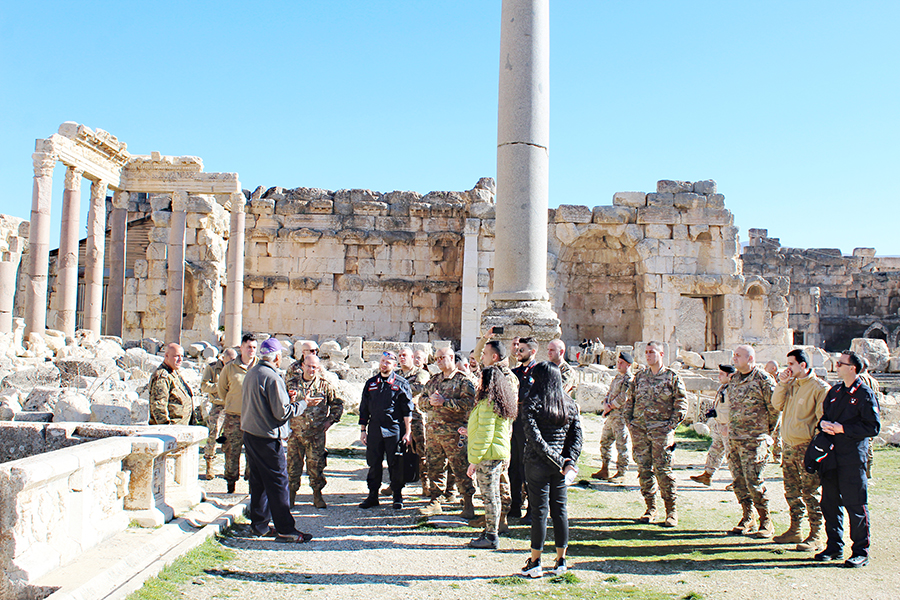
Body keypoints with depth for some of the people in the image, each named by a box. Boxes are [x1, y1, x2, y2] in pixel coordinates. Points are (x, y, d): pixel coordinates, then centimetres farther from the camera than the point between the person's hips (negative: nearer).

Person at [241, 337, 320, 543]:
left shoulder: (251, 373, 10)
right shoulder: (272, 377, -19)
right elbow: (282, 413, -20)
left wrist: (288, 400, 16)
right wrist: (303, 404, -7)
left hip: (250, 433, 9)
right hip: (268, 439, -9)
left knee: (258, 480, 16)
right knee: (277, 482, -4)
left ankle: (258, 523, 23)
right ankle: (285, 529, 0)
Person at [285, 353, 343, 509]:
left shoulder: (325, 385, 3)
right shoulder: (292, 382, 4)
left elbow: (338, 404, 14)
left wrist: (330, 420, 5)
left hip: (316, 433, -1)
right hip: (295, 432, 1)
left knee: (316, 465, 3)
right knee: (293, 464, 4)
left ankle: (317, 495, 17)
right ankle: (290, 495, 17)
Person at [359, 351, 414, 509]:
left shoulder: (401, 384, 1)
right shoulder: (371, 383, 11)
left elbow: (407, 410, 0)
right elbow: (364, 408, 15)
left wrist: (408, 432, -5)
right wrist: (363, 430, 10)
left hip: (394, 429, -3)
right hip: (374, 429, 3)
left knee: (395, 465, 2)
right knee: (374, 463, 7)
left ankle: (398, 496, 14)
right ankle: (373, 495, 17)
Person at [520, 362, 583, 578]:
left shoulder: (533, 402, -10)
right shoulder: (570, 404, 5)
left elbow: (534, 437, -17)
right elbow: (577, 435, 0)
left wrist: (558, 461, -13)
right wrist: (570, 462, -4)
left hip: (537, 463, -4)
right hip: (559, 468, 4)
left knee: (539, 511, 1)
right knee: (560, 510, 11)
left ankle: (535, 563, 9)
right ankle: (560, 562, 17)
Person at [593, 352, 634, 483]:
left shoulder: (630, 379, -10)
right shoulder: (617, 377, 18)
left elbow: (623, 398, -18)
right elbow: (609, 393, 17)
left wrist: (610, 407, -9)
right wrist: (606, 404, -2)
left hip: (621, 416, -9)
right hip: (610, 415, 9)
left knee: (621, 445, -4)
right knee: (605, 441, 13)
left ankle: (621, 474, 2)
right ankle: (604, 470, 22)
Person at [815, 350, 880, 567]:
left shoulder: (865, 394, -7)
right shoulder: (835, 391, 14)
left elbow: (873, 427, -12)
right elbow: (824, 414, 22)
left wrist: (843, 428, -16)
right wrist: (824, 423, -1)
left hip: (853, 456, -7)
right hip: (831, 454, 7)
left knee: (855, 505, -2)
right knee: (830, 502, 11)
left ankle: (860, 552, 9)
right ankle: (834, 547, 24)